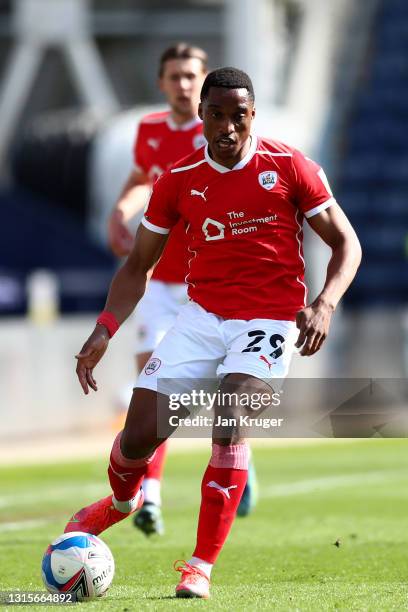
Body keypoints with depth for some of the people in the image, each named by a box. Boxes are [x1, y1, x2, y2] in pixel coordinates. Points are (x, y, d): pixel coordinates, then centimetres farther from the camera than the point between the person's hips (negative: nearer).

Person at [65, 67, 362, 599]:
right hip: (203, 315, 3)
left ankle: (201, 568, -18)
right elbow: (139, 265, 11)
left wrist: (324, 305, -16)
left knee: (230, 423, -27)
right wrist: (104, 330, -2)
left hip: (270, 321, -3)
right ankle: (122, 501, 33)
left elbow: (346, 243, 1)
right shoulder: (179, 181, 3)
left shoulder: (289, 167, -5)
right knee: (139, 435, -5)